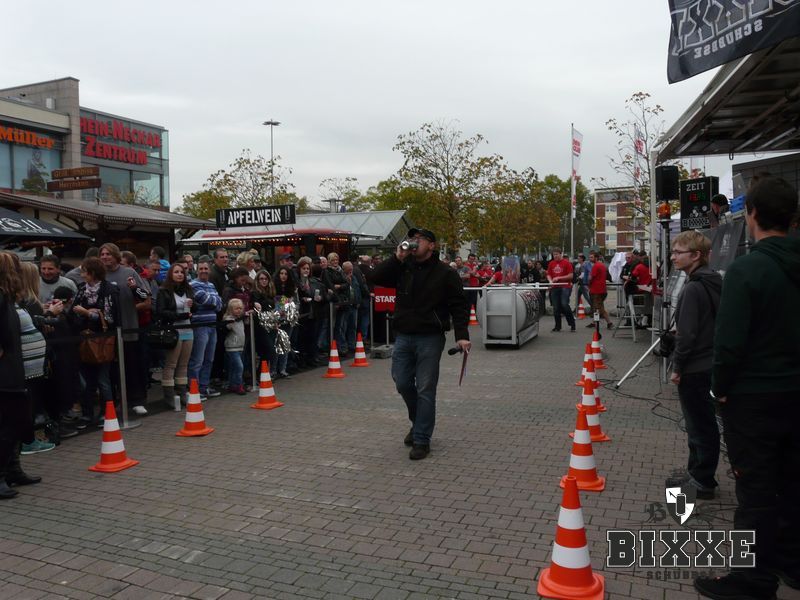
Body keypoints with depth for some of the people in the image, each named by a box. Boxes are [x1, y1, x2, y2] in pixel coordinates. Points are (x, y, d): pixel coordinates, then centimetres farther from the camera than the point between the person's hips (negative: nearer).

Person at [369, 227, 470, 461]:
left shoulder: (445, 273, -4)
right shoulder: (403, 267, 9)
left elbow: (459, 306, -7)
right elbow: (376, 277, -3)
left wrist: (462, 335, -17)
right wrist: (397, 257, -10)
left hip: (430, 338, -4)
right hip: (403, 336, 5)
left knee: (425, 389, -1)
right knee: (403, 383, 8)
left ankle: (422, 440, 7)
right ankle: (418, 422, 34)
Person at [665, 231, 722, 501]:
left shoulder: (693, 289, -20)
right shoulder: (713, 283, 9)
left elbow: (687, 334, -22)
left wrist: (677, 366, -13)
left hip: (695, 368, -10)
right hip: (708, 363, 10)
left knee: (700, 425, 0)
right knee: (701, 423, 18)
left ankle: (703, 481, 10)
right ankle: (698, 473, 29)